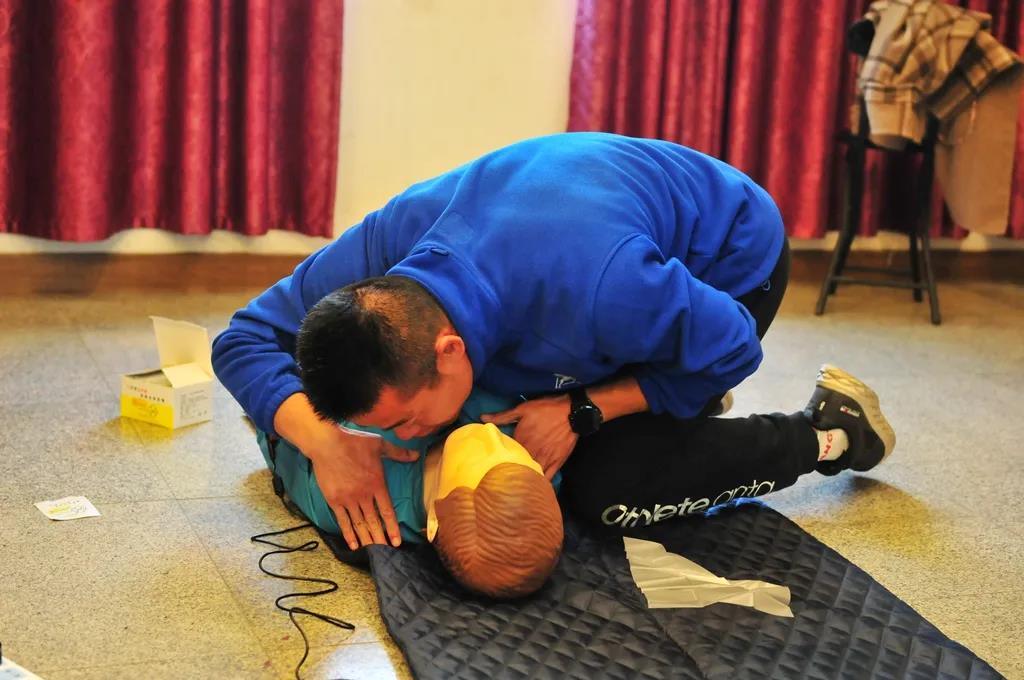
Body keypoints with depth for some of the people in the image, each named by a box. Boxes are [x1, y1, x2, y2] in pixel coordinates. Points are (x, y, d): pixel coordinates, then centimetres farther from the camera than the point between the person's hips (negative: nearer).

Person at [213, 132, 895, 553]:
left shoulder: (594, 292, -46)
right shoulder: (387, 246, -30)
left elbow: (731, 348, -27)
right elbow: (245, 338, -20)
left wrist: (584, 410, -30)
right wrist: (326, 443, -37)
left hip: (728, 261, -6)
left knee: (609, 488, -19)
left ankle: (827, 432, -1)